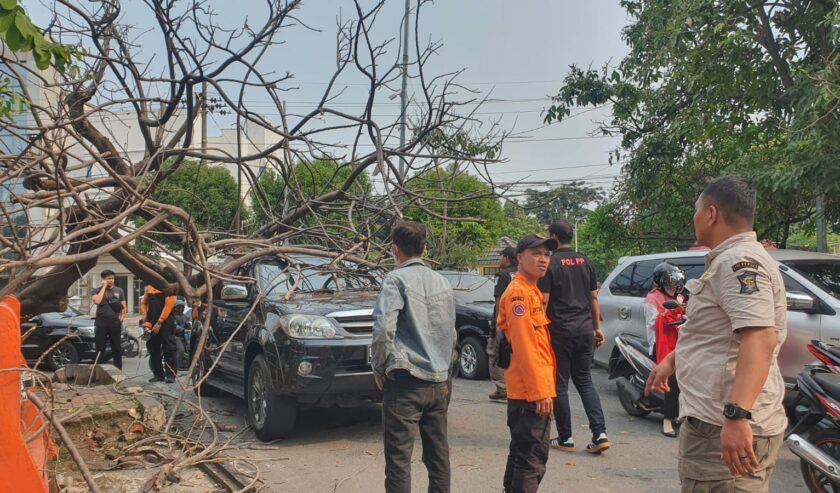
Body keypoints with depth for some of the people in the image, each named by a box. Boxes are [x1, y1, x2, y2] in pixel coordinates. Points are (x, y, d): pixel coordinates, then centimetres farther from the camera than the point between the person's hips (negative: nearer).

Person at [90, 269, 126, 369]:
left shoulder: (119, 290, 11)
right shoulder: (97, 290, 4)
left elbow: (123, 306, 13)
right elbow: (96, 301, -17)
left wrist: (122, 316, -4)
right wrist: (104, 287, -10)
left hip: (115, 323, 2)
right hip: (101, 322, -2)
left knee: (117, 347, 6)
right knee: (100, 348, -1)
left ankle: (118, 369, 11)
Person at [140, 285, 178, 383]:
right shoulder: (149, 287, 14)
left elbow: (169, 304, -14)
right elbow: (143, 302, 20)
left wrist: (159, 322, -17)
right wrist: (144, 315, 1)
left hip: (165, 321, -7)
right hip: (151, 322, 7)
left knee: (169, 348, -6)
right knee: (153, 348, 9)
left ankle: (171, 375, -2)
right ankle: (158, 374, 17)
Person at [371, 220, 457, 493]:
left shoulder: (397, 279, -9)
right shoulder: (442, 282, 12)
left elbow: (384, 327, -19)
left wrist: (379, 366, -6)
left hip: (405, 381, -6)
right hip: (439, 381, 7)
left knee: (399, 458, -1)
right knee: (438, 455, 13)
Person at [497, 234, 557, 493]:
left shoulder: (531, 290, 17)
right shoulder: (518, 292, -14)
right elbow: (524, 345, -21)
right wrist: (540, 391, -22)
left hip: (527, 391, 10)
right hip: (532, 391, -10)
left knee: (521, 452, 19)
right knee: (533, 458, -7)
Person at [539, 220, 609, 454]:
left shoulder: (551, 263, -8)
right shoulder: (585, 262, 9)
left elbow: (544, 301, -12)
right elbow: (593, 297, 13)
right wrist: (597, 327, 19)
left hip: (560, 331, -5)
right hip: (585, 330, 6)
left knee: (560, 385, 5)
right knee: (584, 381, 14)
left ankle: (565, 438, 11)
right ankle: (600, 433, 3)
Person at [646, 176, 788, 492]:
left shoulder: (739, 261, -16)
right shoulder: (733, 260, 19)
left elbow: (759, 339, -30)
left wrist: (737, 415, -38)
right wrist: (671, 360, 37)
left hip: (725, 429, -11)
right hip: (717, 418, 11)